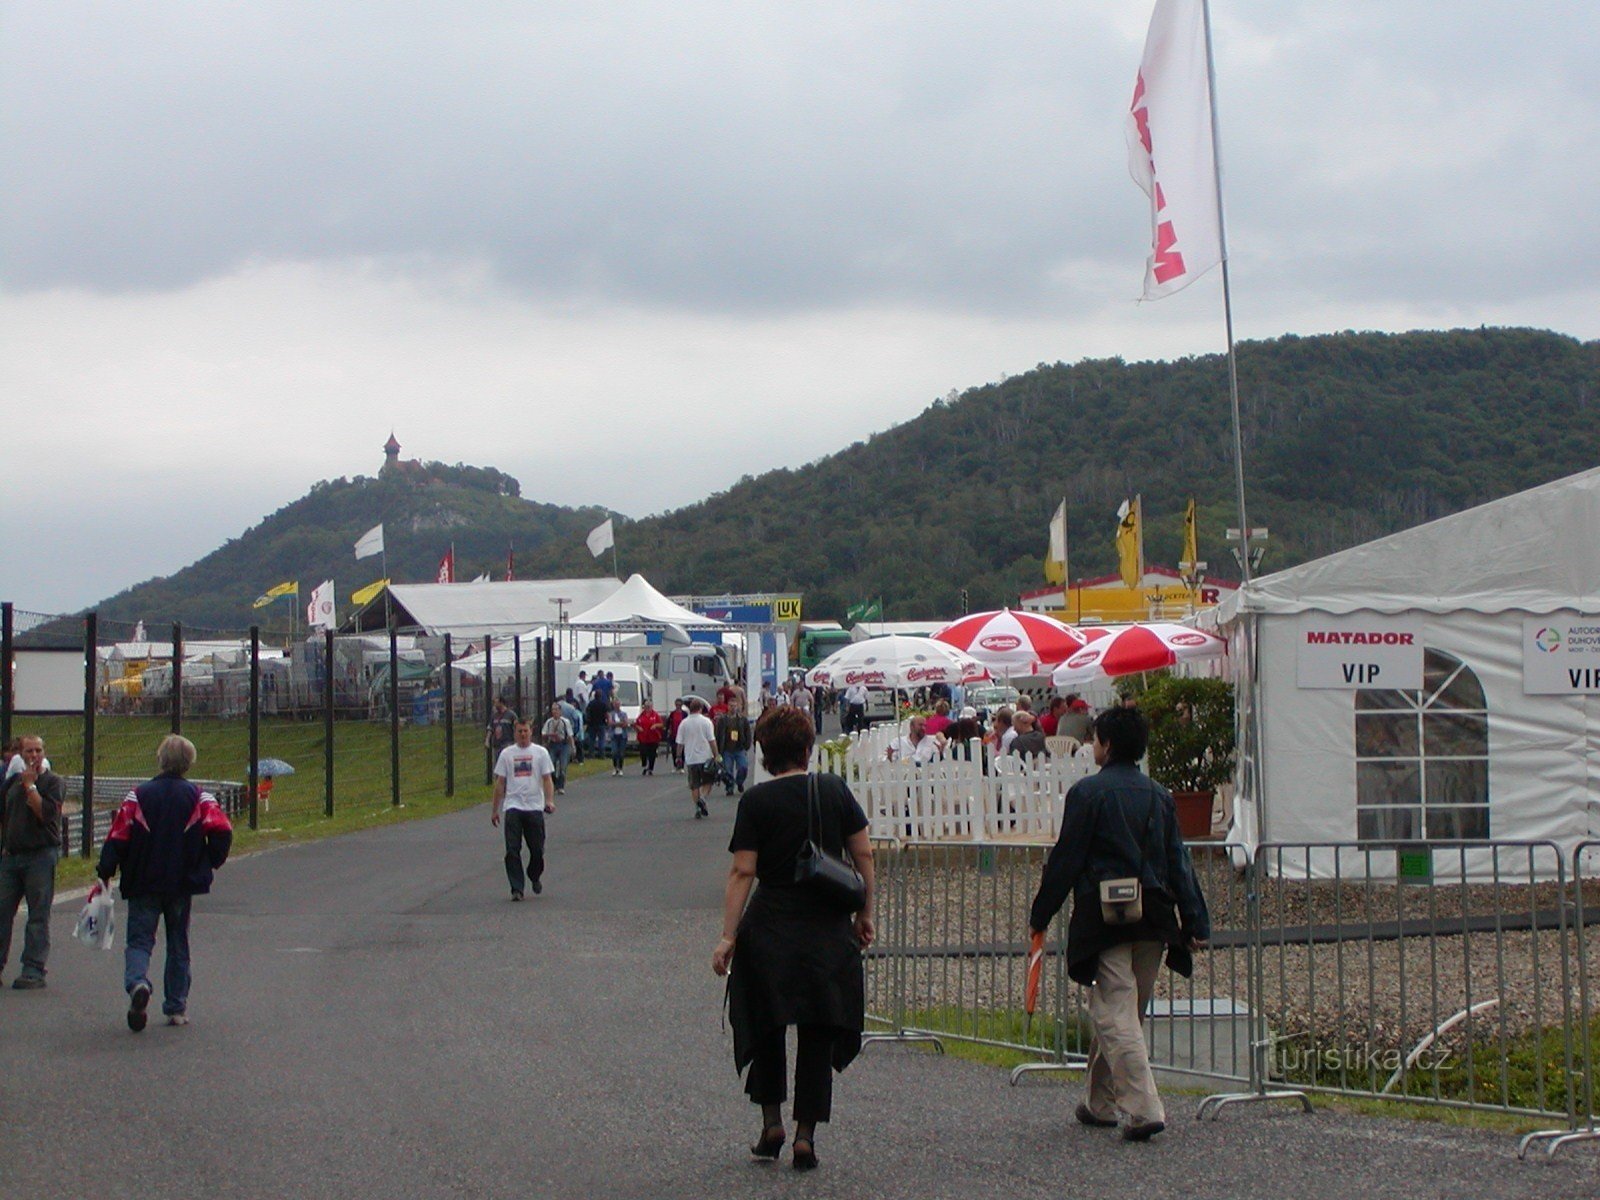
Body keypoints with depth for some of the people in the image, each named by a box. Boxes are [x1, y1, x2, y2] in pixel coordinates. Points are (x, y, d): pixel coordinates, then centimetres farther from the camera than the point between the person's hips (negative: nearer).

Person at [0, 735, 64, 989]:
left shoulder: (54, 782, -2)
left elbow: (46, 813, -16)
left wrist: (30, 785, -11)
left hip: (40, 856, -5)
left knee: (38, 916, -2)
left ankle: (34, 970, -1)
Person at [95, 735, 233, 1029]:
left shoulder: (138, 796, -4)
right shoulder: (198, 797, -1)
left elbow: (118, 837, -7)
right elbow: (222, 829, -13)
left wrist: (105, 873, 1)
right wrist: (211, 862, 3)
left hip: (143, 883, -1)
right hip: (182, 884, 1)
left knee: (139, 939, 3)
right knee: (178, 944, 13)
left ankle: (137, 982, -27)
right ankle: (176, 1008, 14)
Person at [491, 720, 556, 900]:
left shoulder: (541, 752, 6)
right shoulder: (506, 754, 9)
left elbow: (547, 779, 4)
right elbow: (500, 783, 12)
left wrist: (550, 801, -12)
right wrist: (495, 810, 10)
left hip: (535, 806, 0)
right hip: (513, 806, 0)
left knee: (537, 849, 4)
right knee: (512, 850, -8)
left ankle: (535, 877, 33)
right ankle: (516, 889, -5)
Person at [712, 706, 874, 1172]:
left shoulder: (757, 801, -6)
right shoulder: (834, 790, 1)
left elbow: (742, 873, -10)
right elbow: (863, 856, 2)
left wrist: (728, 936, -9)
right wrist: (864, 913, 13)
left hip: (770, 928, -1)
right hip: (828, 931, 2)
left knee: (765, 1024, 17)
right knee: (819, 1033, 7)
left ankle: (772, 1120, 15)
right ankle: (805, 1134, 4)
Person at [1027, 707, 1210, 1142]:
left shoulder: (1088, 792, -6)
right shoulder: (1159, 795, 10)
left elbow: (1065, 860, -6)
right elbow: (1178, 861, 9)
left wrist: (1040, 915, 2)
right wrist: (1195, 923, 10)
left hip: (1105, 917, -6)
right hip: (1154, 920, 6)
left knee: (1115, 1015, -7)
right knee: (1125, 1012, 17)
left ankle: (1143, 1109, -18)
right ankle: (1101, 1102, 28)